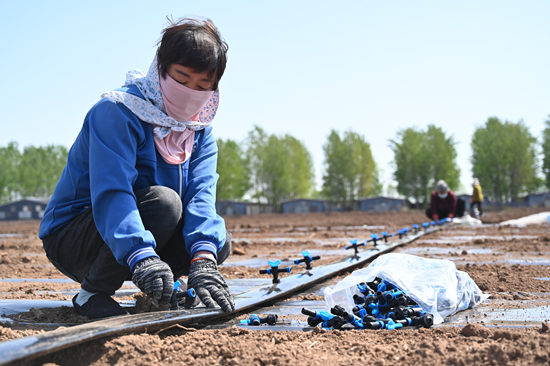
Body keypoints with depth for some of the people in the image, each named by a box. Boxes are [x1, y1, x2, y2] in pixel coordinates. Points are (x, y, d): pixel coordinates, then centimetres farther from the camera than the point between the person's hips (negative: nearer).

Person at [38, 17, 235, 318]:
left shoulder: (200, 129, 0)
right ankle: (91, 293, -17)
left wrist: (203, 258, -34)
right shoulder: (117, 112, -22)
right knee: (164, 201, -31)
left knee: (217, 242, -14)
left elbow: (201, 194, -15)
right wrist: (142, 258, -51)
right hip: (70, 237, -6)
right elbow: (112, 192, -35)